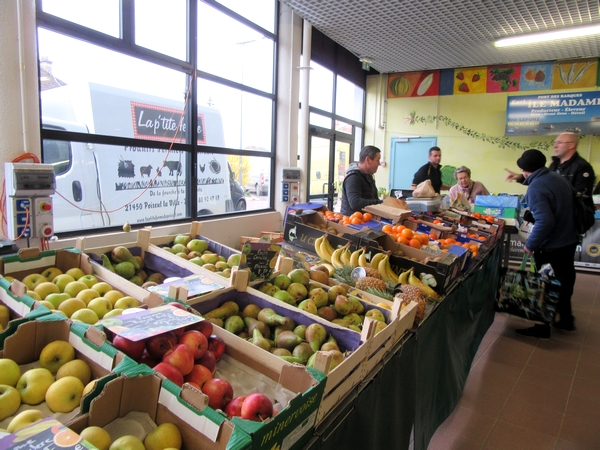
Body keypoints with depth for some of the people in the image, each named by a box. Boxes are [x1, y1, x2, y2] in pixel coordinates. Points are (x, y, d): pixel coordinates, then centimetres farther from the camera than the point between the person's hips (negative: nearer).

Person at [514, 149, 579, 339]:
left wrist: (531, 245, -20)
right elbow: (565, 208, 14)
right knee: (565, 281, 22)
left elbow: (545, 221, -31)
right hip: (570, 240, 9)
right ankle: (566, 320, 39)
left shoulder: (535, 188, -24)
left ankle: (542, 328, 19)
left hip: (551, 247, -8)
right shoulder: (559, 177, 2)